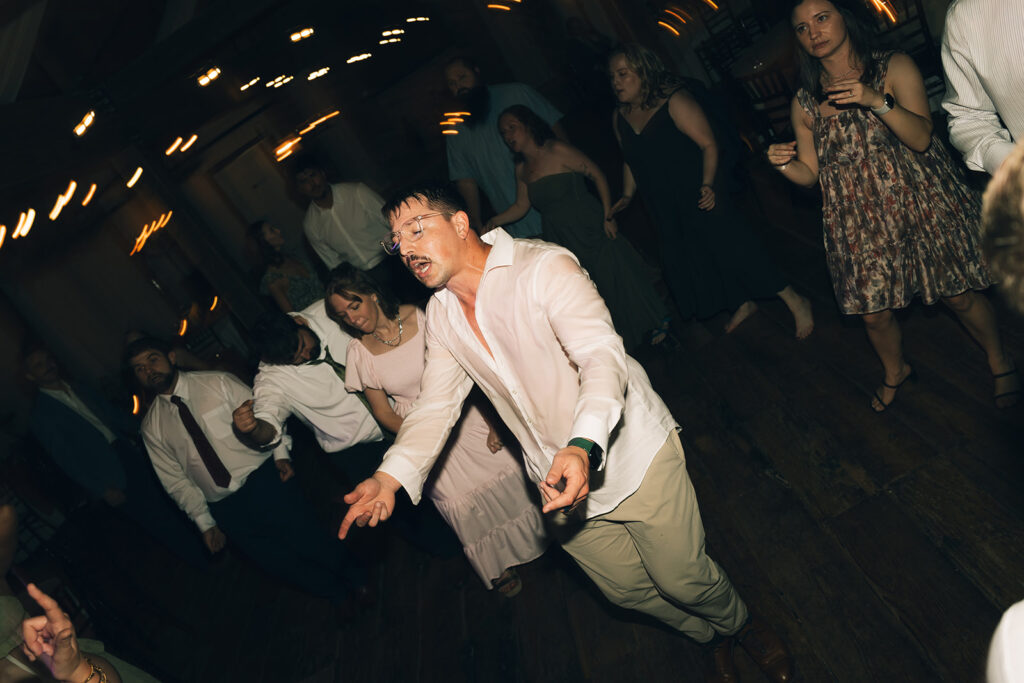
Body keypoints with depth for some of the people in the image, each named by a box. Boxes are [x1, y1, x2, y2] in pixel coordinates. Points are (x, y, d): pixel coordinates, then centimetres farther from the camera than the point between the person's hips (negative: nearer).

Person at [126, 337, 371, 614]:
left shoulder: (217, 383, 3)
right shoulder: (152, 427, 9)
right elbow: (175, 480, 10)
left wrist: (281, 453, -12)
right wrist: (205, 522, 5)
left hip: (262, 475, -2)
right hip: (224, 506, 2)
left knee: (302, 536, -17)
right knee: (270, 556, -11)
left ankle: (356, 578, 6)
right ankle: (339, 591, 9)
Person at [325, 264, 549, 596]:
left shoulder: (420, 318, -14)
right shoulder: (359, 354, -8)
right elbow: (383, 412, -1)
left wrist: (493, 419, -12)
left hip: (465, 414, 0)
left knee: (506, 470, 9)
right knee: (462, 503, 6)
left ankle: (532, 537, 40)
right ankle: (499, 566, 33)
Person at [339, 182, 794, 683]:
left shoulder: (544, 267, -22)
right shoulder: (440, 314, -1)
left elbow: (602, 356, -33)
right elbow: (436, 405, -1)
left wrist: (584, 446, -50)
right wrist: (391, 476, -17)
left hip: (633, 455, -6)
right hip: (557, 481, 6)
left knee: (681, 577, 7)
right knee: (625, 588, 19)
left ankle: (739, 624, 45)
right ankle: (712, 639, 51)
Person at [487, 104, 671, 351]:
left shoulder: (557, 151, -12)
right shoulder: (522, 169, 6)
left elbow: (597, 175, -10)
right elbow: (521, 206, 11)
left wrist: (608, 216, -14)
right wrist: (495, 221, -6)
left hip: (590, 229, -6)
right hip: (561, 241, 6)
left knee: (615, 279, 2)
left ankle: (654, 323, 27)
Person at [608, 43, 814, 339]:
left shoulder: (674, 101, -16)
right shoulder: (620, 118, 4)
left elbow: (709, 144, -19)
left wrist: (708, 184, -30)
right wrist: (627, 196, 7)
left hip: (699, 198, -7)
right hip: (666, 209, 7)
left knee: (731, 246, -9)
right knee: (694, 259, 13)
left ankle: (796, 302, 6)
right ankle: (743, 304, 35)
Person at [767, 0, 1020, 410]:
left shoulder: (893, 68, -5)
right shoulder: (805, 102, 2)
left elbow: (921, 137, -15)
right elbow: (810, 174, 5)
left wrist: (877, 101, -28)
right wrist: (784, 164, -16)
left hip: (921, 206, -2)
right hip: (860, 225, 2)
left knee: (959, 296, 8)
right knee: (873, 313, 7)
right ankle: (895, 372, 39)